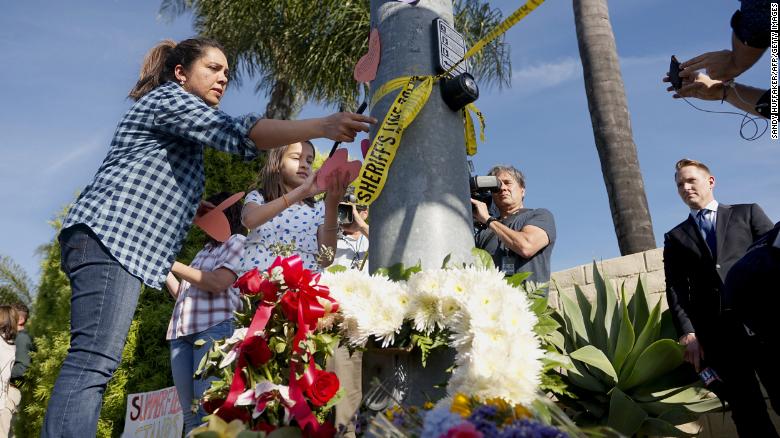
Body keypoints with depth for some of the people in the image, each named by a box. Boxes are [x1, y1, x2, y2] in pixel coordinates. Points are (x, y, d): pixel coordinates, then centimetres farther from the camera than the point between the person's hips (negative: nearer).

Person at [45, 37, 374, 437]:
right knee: (94, 362, -20)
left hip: (124, 246, 10)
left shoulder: (183, 129, 31)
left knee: (94, 364, 4)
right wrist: (322, 126, -26)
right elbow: (236, 133, -17)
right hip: (109, 235, -10)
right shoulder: (168, 97, 1)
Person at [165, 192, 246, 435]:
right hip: (181, 332, 8)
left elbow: (217, 283, -11)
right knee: (189, 412, 2)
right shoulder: (205, 249, 28)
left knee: (207, 407, -15)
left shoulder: (238, 242, 6)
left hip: (214, 328, -7)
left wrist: (172, 264, -5)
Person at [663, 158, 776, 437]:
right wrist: (687, 333, -6)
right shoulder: (675, 237, 19)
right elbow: (675, 288, 8)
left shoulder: (747, 213, 17)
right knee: (746, 408, 1)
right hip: (713, 329, 1)